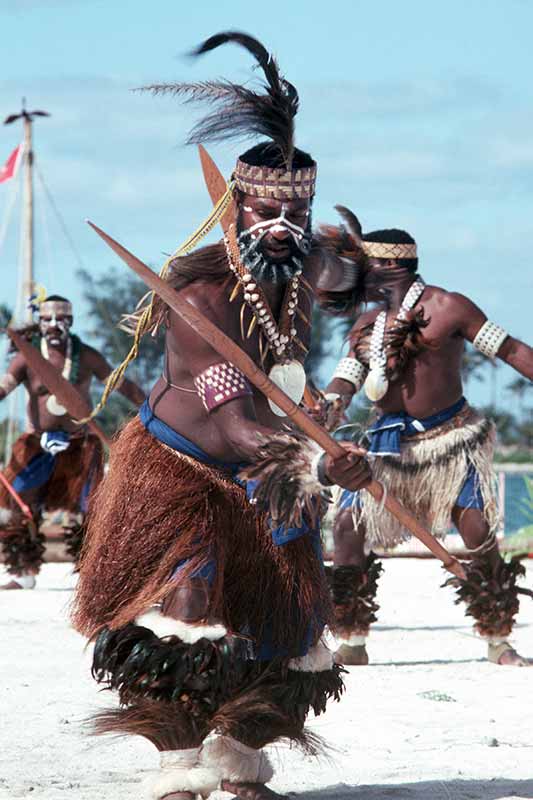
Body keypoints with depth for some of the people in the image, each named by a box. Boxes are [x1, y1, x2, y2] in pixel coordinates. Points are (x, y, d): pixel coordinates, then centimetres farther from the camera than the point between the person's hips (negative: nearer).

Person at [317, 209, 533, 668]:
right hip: (391, 441, 5)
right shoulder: (367, 326, 10)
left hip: (452, 437, -5)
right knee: (348, 525, -8)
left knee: (478, 534, -12)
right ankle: (352, 644, 0)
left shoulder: (446, 307, -7)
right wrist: (331, 405, -21)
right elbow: (346, 380, 2)